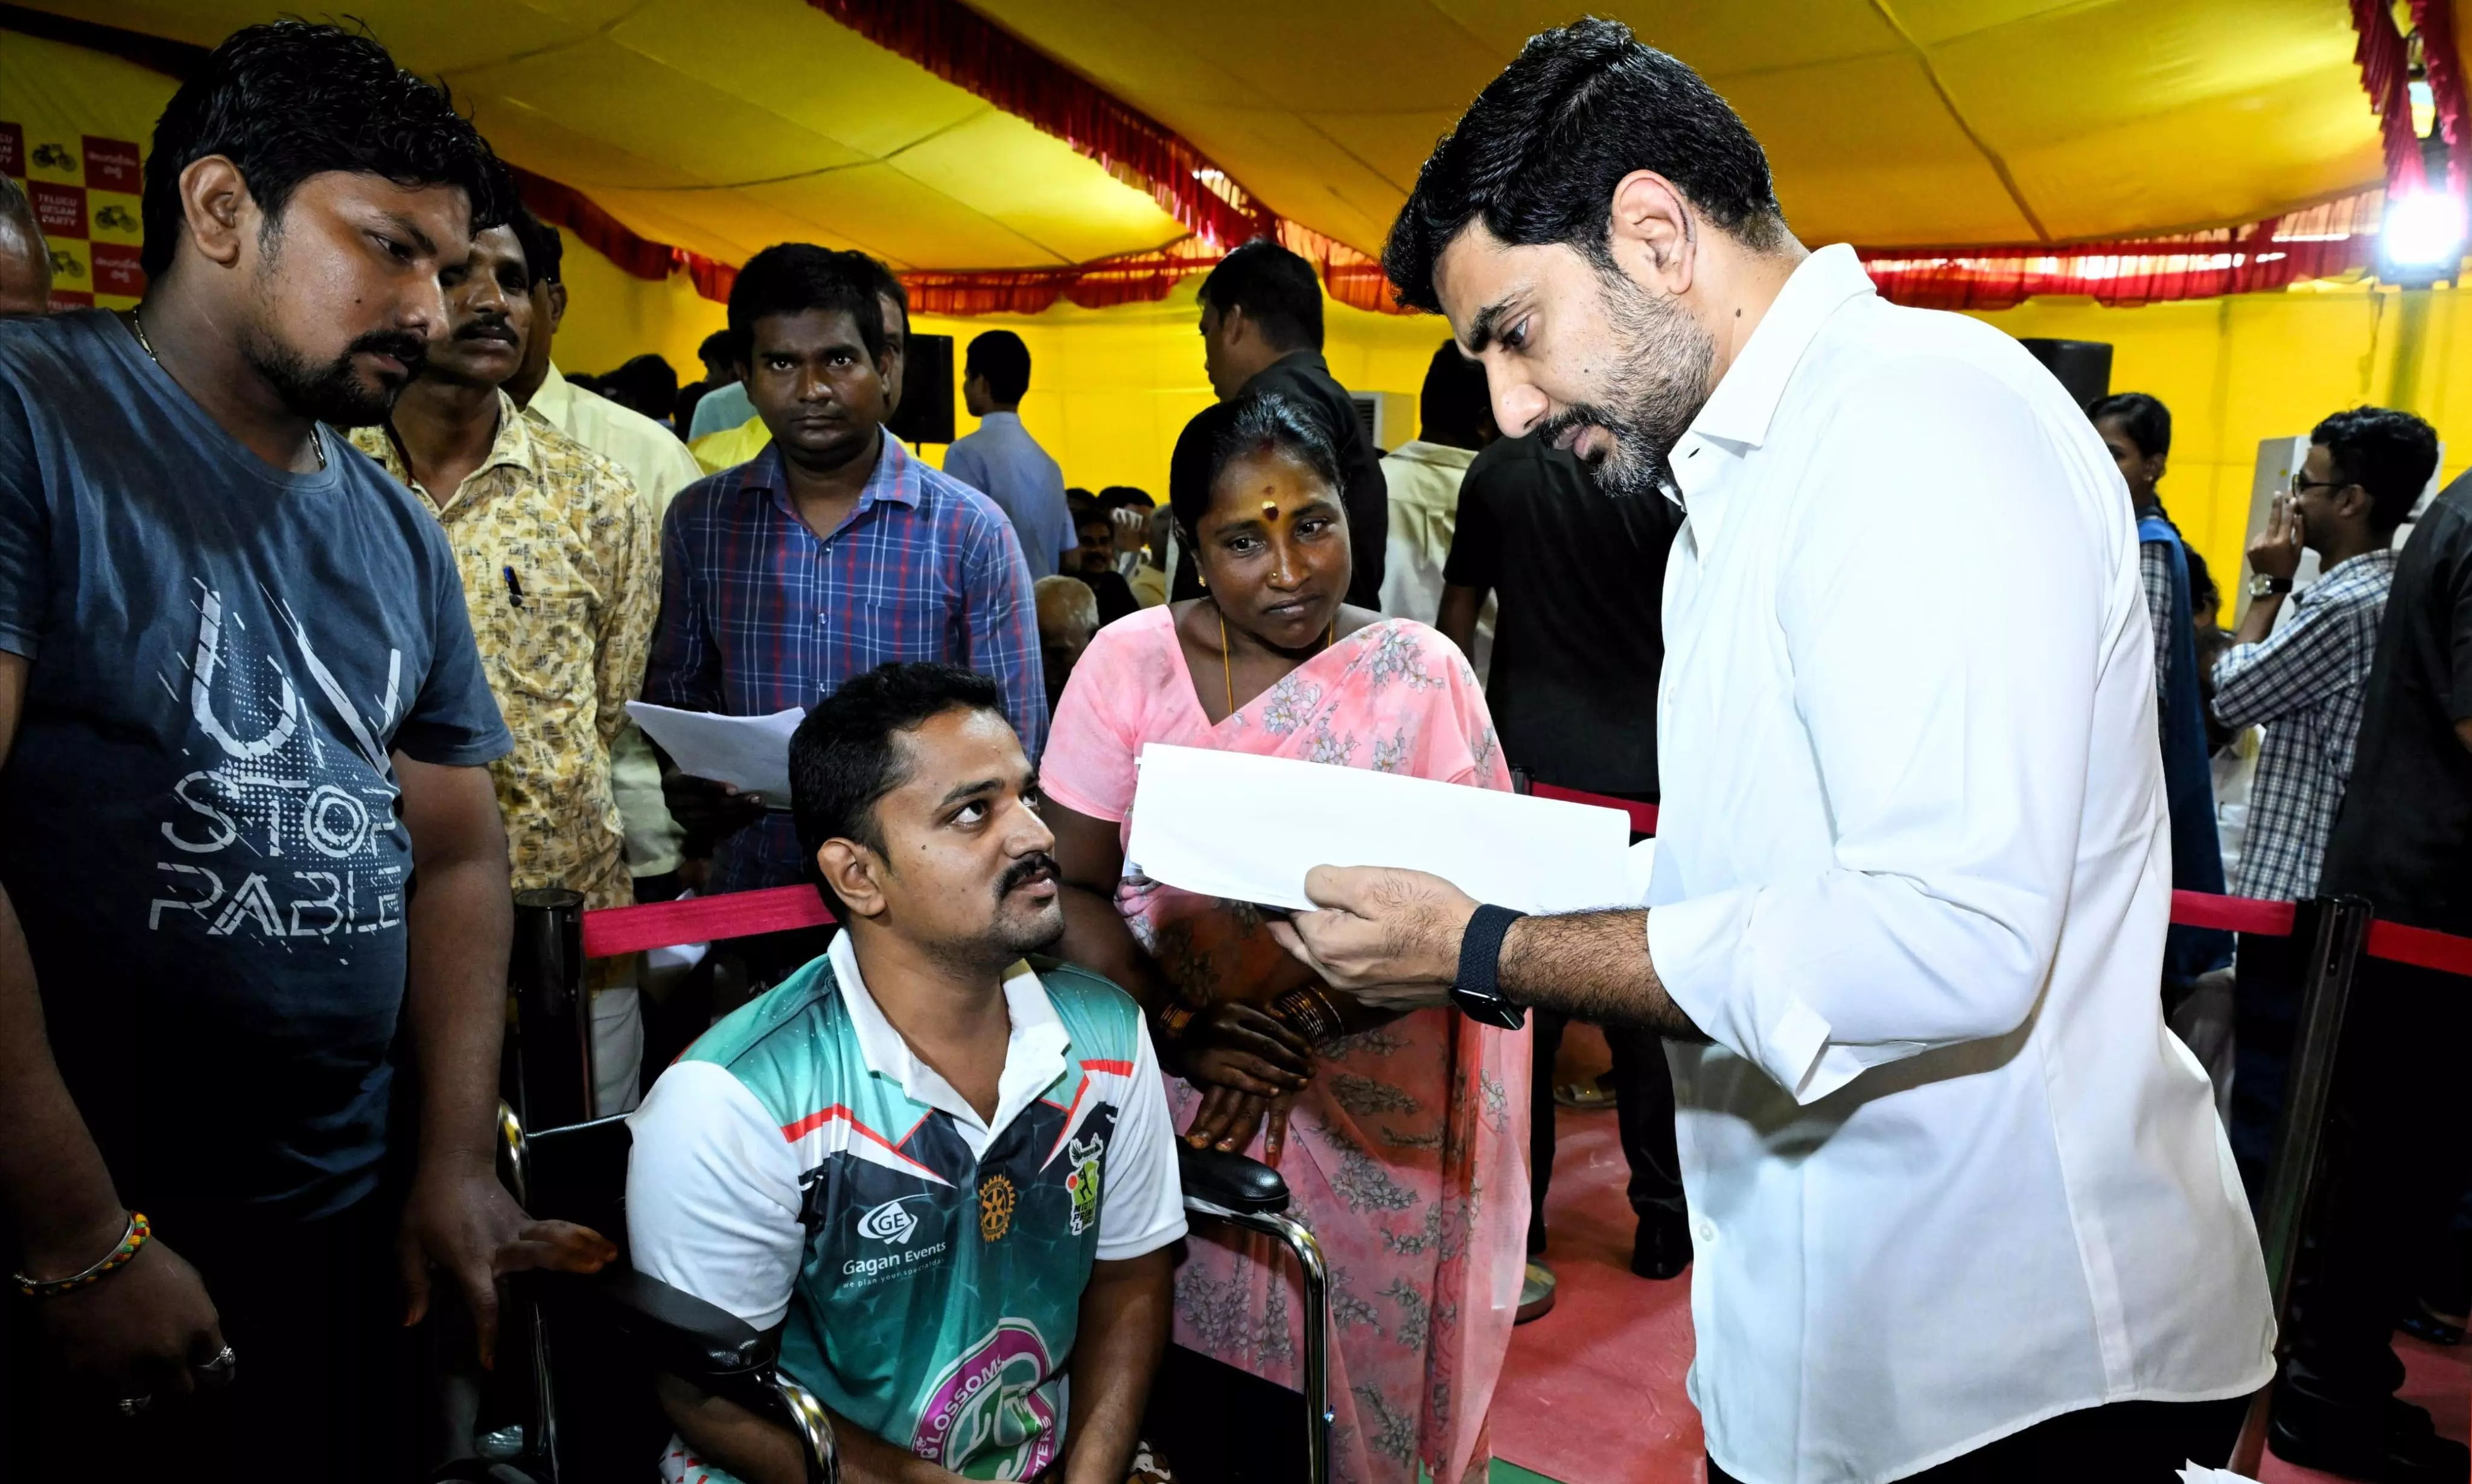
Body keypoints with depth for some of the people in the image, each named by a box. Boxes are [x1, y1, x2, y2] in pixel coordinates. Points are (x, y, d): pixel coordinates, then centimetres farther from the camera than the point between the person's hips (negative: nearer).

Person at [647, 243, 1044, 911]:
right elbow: (678, 687, 16)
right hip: (753, 879, 2)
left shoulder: (971, 531, -4)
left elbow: (1015, 735, -2)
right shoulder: (698, 521, 6)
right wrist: (691, 781, -5)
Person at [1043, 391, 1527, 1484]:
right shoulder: (1130, 661, -1)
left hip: (1372, 1111, 0)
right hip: (1175, 1101, 1)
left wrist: (1309, 1022, -18)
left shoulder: (1421, 671, -2)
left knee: (1350, 1395, 6)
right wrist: (1184, 1029, -16)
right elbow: (1073, 883, -2)